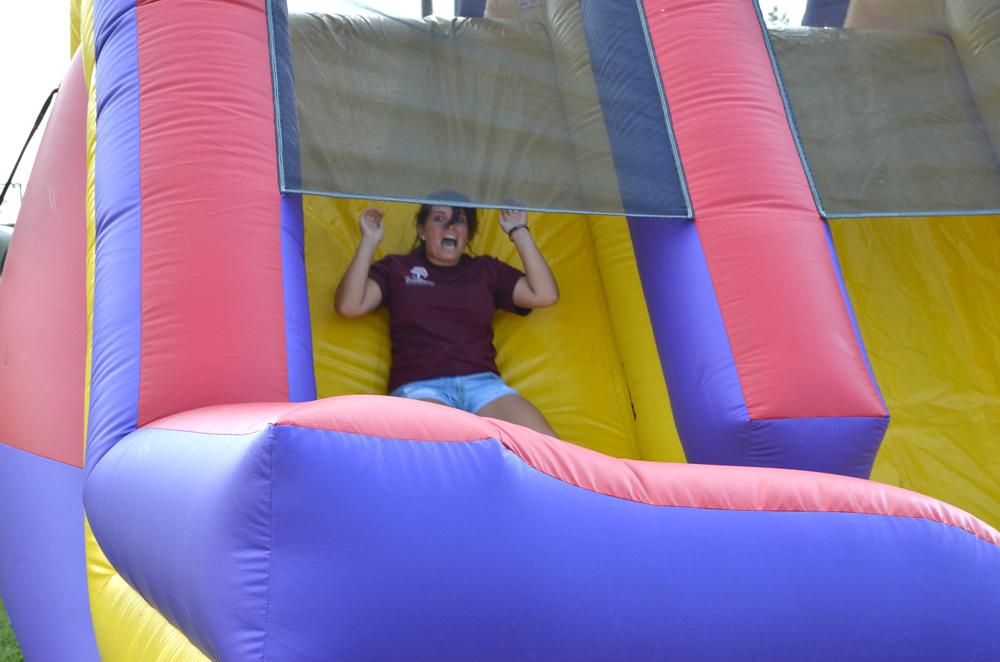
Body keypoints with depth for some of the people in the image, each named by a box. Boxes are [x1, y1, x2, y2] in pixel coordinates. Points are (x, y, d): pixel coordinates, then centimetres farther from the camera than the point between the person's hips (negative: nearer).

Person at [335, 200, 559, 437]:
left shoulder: (486, 270, 24)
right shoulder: (397, 268, 18)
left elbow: (545, 295, 12)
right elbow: (349, 306, 3)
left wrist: (519, 232, 14)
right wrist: (369, 241, 2)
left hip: (482, 382, 3)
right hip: (418, 385, -2)